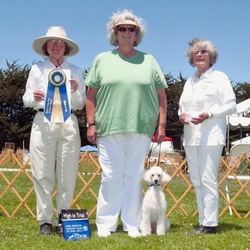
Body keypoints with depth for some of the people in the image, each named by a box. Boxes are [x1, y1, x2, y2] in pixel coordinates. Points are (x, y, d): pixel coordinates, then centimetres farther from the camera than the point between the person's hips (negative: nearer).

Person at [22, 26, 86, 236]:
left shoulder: (76, 71, 15)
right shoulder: (37, 68, 13)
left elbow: (81, 104, 13)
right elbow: (26, 100, 10)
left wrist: (75, 92, -6)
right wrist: (34, 97, -12)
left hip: (69, 123, 1)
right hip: (43, 122, 0)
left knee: (67, 174, 0)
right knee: (43, 173, -2)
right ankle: (45, 220, 7)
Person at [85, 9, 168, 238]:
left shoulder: (148, 61, 12)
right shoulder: (102, 60, 10)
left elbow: (161, 95, 11)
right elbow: (91, 95, 8)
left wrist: (161, 125, 3)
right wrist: (91, 124, 0)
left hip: (140, 129, 1)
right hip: (109, 128, -1)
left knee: (135, 176, 5)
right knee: (111, 177, 1)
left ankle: (132, 225, 14)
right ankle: (105, 224, 11)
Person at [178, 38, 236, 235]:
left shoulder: (219, 77, 3)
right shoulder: (189, 82, 21)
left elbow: (231, 105, -3)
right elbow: (182, 106, 24)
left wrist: (208, 114, -17)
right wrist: (182, 115, 0)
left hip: (210, 136, -6)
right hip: (191, 136, 6)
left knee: (208, 179, -10)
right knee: (196, 181, 6)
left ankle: (210, 224, -5)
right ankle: (203, 222, 13)